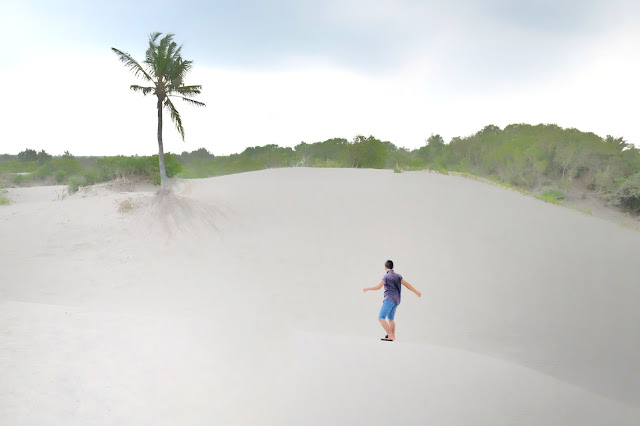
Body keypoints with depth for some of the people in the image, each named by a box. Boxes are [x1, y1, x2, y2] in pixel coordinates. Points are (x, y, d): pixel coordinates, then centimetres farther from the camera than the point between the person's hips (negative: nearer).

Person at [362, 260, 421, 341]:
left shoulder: (386, 276, -11)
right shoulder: (398, 276, 9)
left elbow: (378, 287, -16)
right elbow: (407, 284, 7)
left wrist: (367, 288, -3)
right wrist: (416, 292, 15)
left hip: (389, 300, -8)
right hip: (396, 300, 8)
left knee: (381, 318, -9)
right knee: (391, 318, 20)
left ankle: (390, 336, -16)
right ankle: (393, 336, 22)